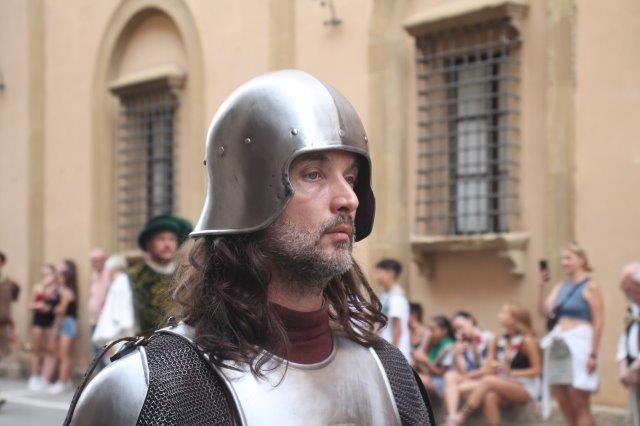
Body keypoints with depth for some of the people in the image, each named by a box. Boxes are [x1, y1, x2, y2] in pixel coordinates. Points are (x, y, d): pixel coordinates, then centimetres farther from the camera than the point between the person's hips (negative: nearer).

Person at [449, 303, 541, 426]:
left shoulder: (527, 341, -6)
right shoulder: (496, 341, 9)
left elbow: (536, 370, -6)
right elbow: (488, 370, 7)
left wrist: (512, 373, -14)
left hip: (526, 388, -4)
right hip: (503, 386, 5)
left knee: (488, 381, -29)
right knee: (489, 397, -31)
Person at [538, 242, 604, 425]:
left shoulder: (591, 287, -4)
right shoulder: (560, 287, 16)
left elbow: (598, 323, -9)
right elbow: (546, 311, 5)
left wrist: (593, 354, -14)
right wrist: (541, 287, -3)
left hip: (579, 345, -7)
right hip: (558, 347, 7)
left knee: (579, 405, -5)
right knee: (563, 403, 8)